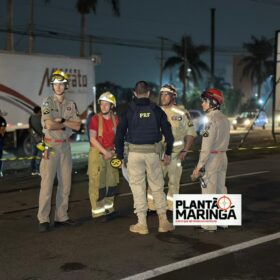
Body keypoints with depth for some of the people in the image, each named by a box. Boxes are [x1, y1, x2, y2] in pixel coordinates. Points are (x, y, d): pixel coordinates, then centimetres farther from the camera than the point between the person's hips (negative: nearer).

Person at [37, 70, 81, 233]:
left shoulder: (71, 105, 11)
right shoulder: (47, 102, -3)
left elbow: (78, 126, 0)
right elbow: (49, 125, -15)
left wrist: (62, 121, -12)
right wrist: (67, 125, -5)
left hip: (66, 146, 5)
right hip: (51, 146, -5)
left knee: (65, 184, 8)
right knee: (47, 183, -7)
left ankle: (61, 217, 16)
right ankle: (43, 220, -3)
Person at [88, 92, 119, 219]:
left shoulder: (116, 120, 7)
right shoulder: (95, 119, -6)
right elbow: (92, 138, -11)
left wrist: (115, 151, -4)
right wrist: (105, 152, -16)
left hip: (111, 154, 5)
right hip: (97, 153, -5)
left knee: (112, 182, 11)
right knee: (97, 183, -6)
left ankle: (108, 207, 25)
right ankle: (97, 210, -1)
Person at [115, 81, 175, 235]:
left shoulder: (128, 111, 0)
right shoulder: (157, 110, 4)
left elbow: (119, 135, -1)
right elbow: (168, 133, 6)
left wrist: (120, 156, 6)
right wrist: (168, 153, 16)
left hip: (134, 152, -1)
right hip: (153, 152, 1)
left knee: (137, 187, 6)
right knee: (157, 187, 11)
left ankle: (142, 224, 8)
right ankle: (163, 222, 15)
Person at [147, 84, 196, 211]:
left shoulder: (182, 114, -3)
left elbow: (190, 133, 0)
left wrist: (185, 151, -7)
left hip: (175, 154, -2)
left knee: (174, 182, 7)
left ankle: (171, 207, 18)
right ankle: (151, 206, 7)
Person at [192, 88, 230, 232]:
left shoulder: (212, 120, -18)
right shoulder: (225, 119, 9)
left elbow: (206, 147, -20)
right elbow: (224, 141, 11)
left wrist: (199, 166, -17)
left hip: (212, 158, -9)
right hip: (223, 156, 9)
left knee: (209, 191, -2)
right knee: (221, 188, 15)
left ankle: (210, 224, 3)